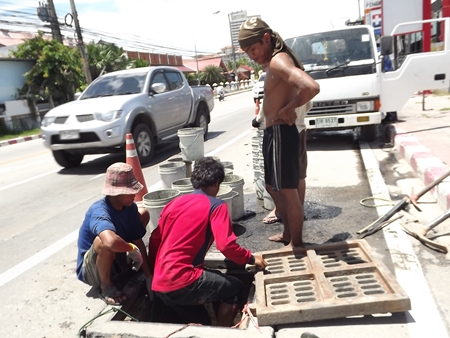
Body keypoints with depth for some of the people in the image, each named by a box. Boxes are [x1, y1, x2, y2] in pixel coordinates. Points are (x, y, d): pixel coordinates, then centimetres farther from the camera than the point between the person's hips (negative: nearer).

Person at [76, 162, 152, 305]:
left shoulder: (130, 207, -13)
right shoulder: (99, 212, -35)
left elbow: (138, 241, -9)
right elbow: (111, 242, -55)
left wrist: (149, 276, -12)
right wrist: (133, 249, -34)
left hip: (117, 259, 7)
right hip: (91, 270, -7)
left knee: (143, 214, 4)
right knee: (105, 242, -40)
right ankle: (106, 287, -10)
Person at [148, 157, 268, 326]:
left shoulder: (174, 203, 13)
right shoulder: (216, 205, -5)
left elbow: (154, 240, 17)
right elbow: (226, 245, -14)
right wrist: (251, 258, 3)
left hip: (159, 285, 8)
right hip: (182, 283, -7)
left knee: (200, 324, 26)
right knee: (235, 288, 15)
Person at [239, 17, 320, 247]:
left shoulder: (278, 60, -17)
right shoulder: (271, 63, 15)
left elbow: (312, 87, -32)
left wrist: (288, 109, -17)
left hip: (280, 133, -11)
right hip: (272, 133, 11)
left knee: (288, 191, 1)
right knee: (273, 187, 21)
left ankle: (296, 244, 17)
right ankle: (288, 233, 36)